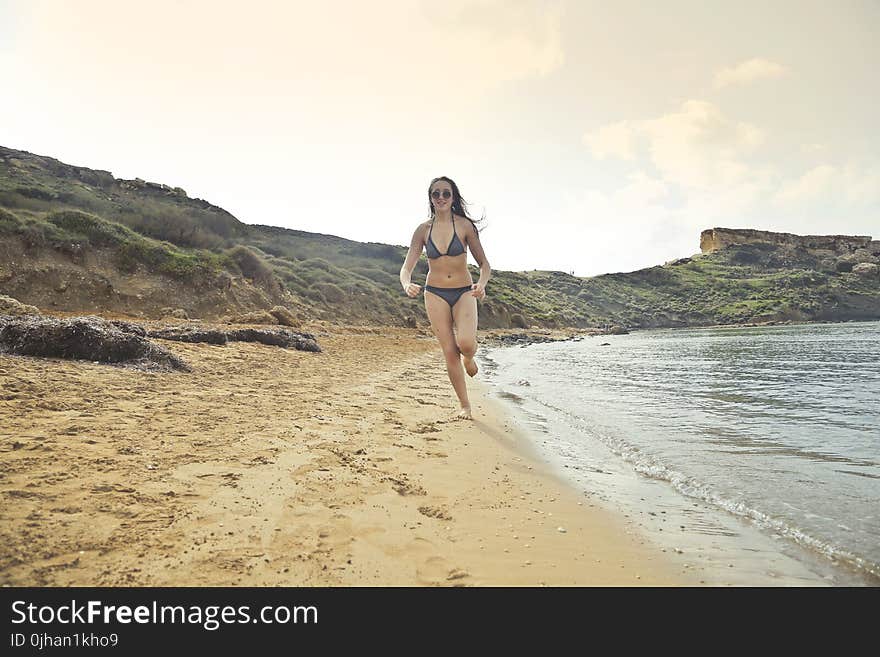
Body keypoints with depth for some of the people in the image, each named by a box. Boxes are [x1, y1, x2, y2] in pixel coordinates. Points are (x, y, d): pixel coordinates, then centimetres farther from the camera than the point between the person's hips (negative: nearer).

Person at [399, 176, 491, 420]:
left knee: (466, 343, -24)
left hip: (464, 292, -1)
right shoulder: (423, 230, 1)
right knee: (449, 352, 0)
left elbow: (484, 265, -2)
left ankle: (469, 358, 15)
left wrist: (481, 285, -23)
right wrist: (407, 284, -24)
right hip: (435, 294, 2)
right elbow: (407, 267, -1)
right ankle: (465, 406, 16)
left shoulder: (464, 225, -4)